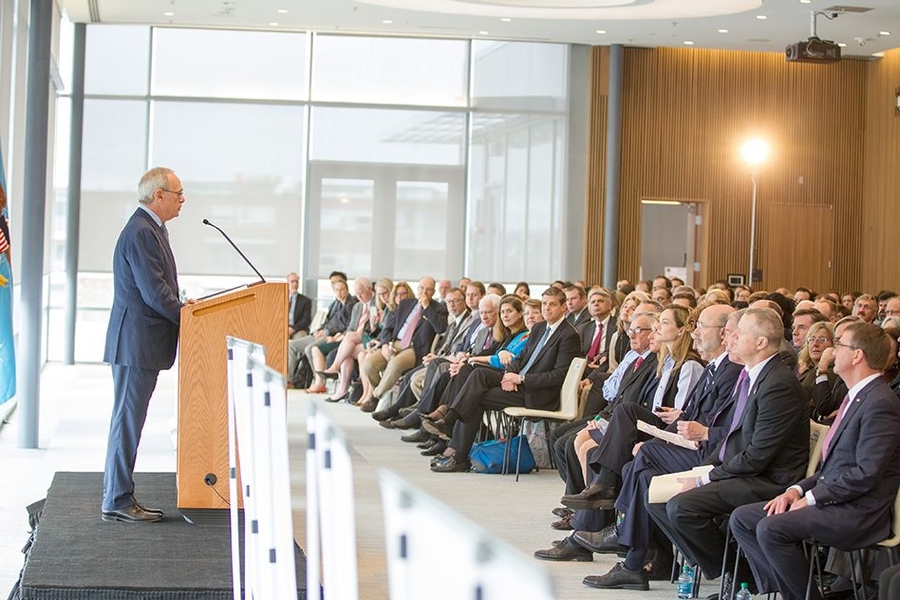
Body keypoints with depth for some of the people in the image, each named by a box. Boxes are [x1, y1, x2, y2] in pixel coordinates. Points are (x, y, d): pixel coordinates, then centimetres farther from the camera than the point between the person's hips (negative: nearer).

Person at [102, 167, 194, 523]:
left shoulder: (149, 229, 17)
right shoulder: (140, 233, -16)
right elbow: (154, 293, -20)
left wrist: (179, 306, 7)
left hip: (139, 343, 11)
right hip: (137, 343, -11)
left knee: (129, 420, 13)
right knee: (127, 420, -6)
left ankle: (118, 496, 19)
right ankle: (117, 501, -1)